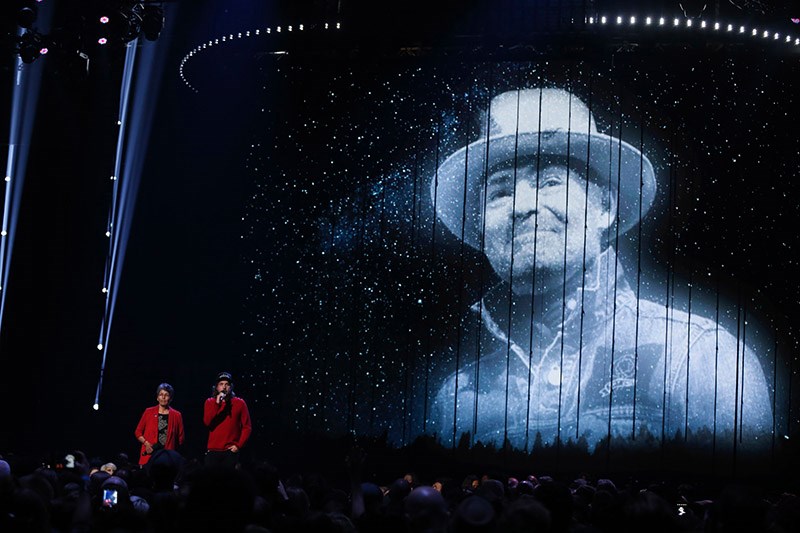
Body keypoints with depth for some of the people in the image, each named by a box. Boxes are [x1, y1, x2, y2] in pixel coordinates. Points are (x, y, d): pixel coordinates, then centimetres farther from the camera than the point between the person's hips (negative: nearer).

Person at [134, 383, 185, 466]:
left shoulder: (176, 415, 7)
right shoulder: (148, 412, 9)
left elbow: (180, 438, 11)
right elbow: (138, 432, 12)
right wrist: (146, 443, -3)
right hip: (149, 454, 0)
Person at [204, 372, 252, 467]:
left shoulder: (239, 403, 4)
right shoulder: (210, 402, 8)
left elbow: (247, 427, 3)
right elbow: (207, 422, -8)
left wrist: (238, 445, -7)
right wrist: (217, 403, -14)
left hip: (231, 451, -1)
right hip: (213, 451, 1)